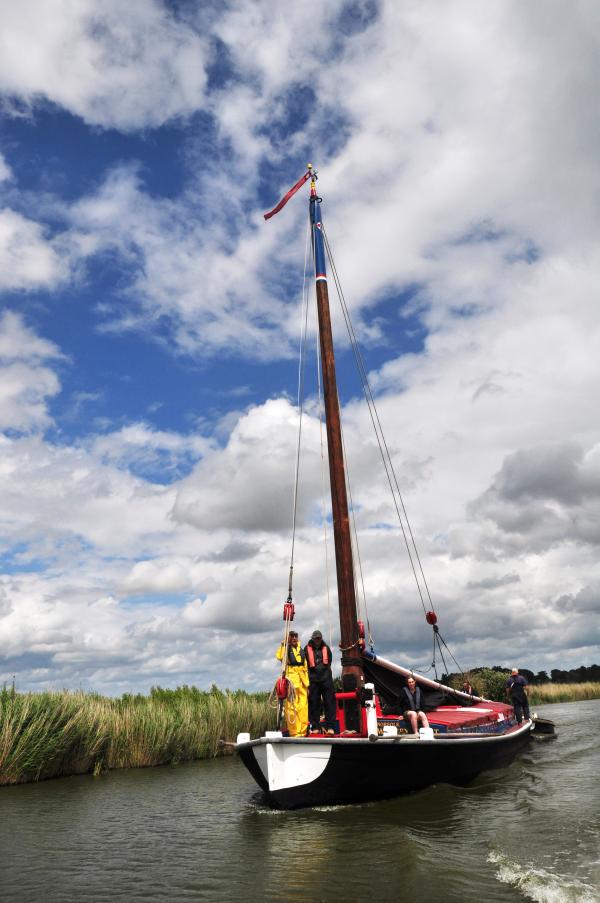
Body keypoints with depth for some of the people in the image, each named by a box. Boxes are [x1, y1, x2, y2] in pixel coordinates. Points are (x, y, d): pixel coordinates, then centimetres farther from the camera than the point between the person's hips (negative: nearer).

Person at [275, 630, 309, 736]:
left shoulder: (301, 651, 21)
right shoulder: (286, 649, 4)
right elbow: (279, 656, -20)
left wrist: (307, 685, 19)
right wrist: (284, 645, -18)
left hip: (302, 681, 6)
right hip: (291, 679, -6)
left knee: (303, 708, 5)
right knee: (292, 707, -11)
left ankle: (303, 732, 11)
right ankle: (294, 732, -7)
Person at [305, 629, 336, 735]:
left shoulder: (326, 648, 14)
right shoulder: (307, 649, 6)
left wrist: (325, 670, 10)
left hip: (326, 679, 2)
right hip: (313, 680, -1)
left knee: (329, 702, -2)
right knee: (314, 703, 1)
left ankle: (330, 727, 2)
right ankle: (315, 727, 8)